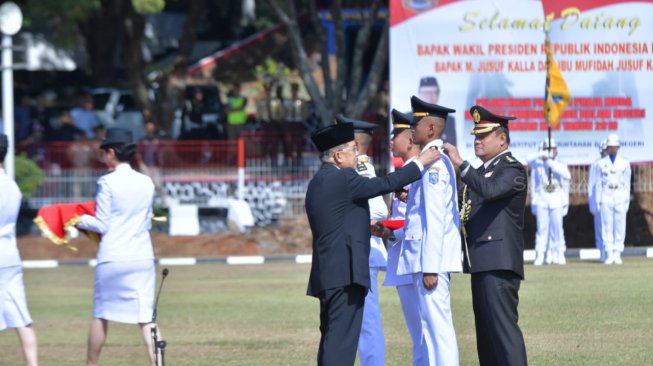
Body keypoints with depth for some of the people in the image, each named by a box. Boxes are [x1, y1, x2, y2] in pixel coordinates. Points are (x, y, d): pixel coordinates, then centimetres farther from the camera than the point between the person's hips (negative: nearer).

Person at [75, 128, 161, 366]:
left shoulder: (108, 182, -8)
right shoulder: (146, 183, 6)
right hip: (142, 257, 3)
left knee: (101, 316, 11)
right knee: (146, 317, -1)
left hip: (112, 257, -3)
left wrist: (80, 221, 10)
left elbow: (102, 225, -6)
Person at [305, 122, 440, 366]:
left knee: (332, 340, 12)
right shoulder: (341, 179, -13)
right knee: (342, 339, -12)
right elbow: (386, 184, -12)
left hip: (327, 272, 10)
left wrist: (368, 226, 22)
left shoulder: (319, 182, 17)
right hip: (345, 272, -10)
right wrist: (420, 163, -2)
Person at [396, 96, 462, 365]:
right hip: (425, 259, 10)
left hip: (431, 259, -10)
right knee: (431, 325, 11)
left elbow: (435, 220, -19)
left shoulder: (433, 163, -14)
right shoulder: (437, 161, 17)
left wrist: (430, 268, -21)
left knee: (438, 324, -10)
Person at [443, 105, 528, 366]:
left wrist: (460, 164, -26)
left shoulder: (512, 170, -6)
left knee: (503, 325, -15)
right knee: (486, 333, 10)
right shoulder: (482, 171, 22)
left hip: (499, 264, -10)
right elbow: (472, 213, 22)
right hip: (482, 264, 10)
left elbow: (490, 190, -26)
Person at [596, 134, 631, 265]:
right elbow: (599, 183, 6)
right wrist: (598, 202, 0)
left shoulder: (624, 163, 6)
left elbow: (627, 184, 7)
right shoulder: (601, 164, 6)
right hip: (606, 199, 0)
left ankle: (617, 255, 2)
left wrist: (627, 202, 1)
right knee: (607, 227, -3)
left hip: (620, 198, 0)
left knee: (620, 227, -2)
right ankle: (609, 255, -1)